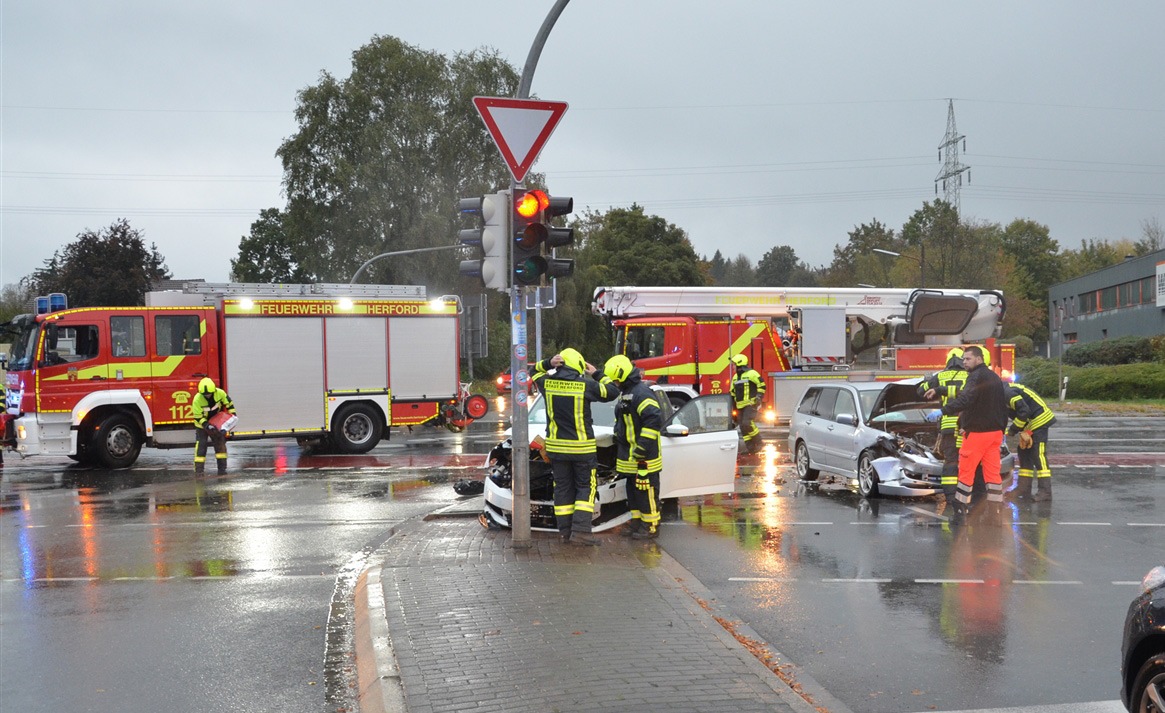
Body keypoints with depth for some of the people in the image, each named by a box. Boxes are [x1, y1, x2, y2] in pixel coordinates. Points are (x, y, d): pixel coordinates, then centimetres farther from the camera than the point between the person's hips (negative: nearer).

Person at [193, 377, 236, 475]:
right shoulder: (197, 399, -30)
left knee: (220, 444, 1)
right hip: (202, 425, -3)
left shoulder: (220, 393, -22)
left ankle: (222, 468, 5)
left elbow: (228, 403, -3)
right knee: (201, 445, -10)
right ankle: (198, 470, -8)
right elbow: (198, 417, -24)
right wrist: (207, 425, -33)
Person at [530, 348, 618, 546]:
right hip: (582, 447, -3)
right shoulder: (586, 386, -13)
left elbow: (535, 372, 18)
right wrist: (597, 375, 10)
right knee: (586, 488, 5)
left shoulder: (548, 384, -4)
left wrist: (548, 363, 0)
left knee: (563, 488, 11)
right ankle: (580, 531, -6)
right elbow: (612, 392, -1)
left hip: (556, 446, 3)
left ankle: (565, 531, 13)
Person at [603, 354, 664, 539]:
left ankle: (651, 527, 2)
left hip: (643, 456, -10)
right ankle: (637, 522, 27)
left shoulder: (641, 392, -18)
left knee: (646, 490, -4)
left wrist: (643, 446, -26)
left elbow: (655, 418, -27)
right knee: (633, 489, 16)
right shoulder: (625, 392, 16)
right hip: (629, 455, 10)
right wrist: (617, 439, 26)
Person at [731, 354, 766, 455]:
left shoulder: (751, 373, -8)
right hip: (741, 406, 8)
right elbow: (732, 391, 27)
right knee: (743, 427, 4)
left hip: (750, 405, -8)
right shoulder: (736, 377, 18)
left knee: (747, 424, -21)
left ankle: (758, 442, -8)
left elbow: (761, 384, -9)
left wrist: (759, 396, -16)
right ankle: (750, 447, 8)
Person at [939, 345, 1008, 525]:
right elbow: (1003, 405, 21)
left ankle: (960, 512, 1)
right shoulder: (995, 377, 17)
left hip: (977, 432, -8)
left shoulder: (977, 376, -13)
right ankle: (996, 513, 9)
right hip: (995, 431, 8)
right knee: (993, 473, 9)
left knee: (965, 472, -1)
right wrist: (1002, 429, 25)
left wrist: (943, 411, -30)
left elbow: (965, 400, -29)